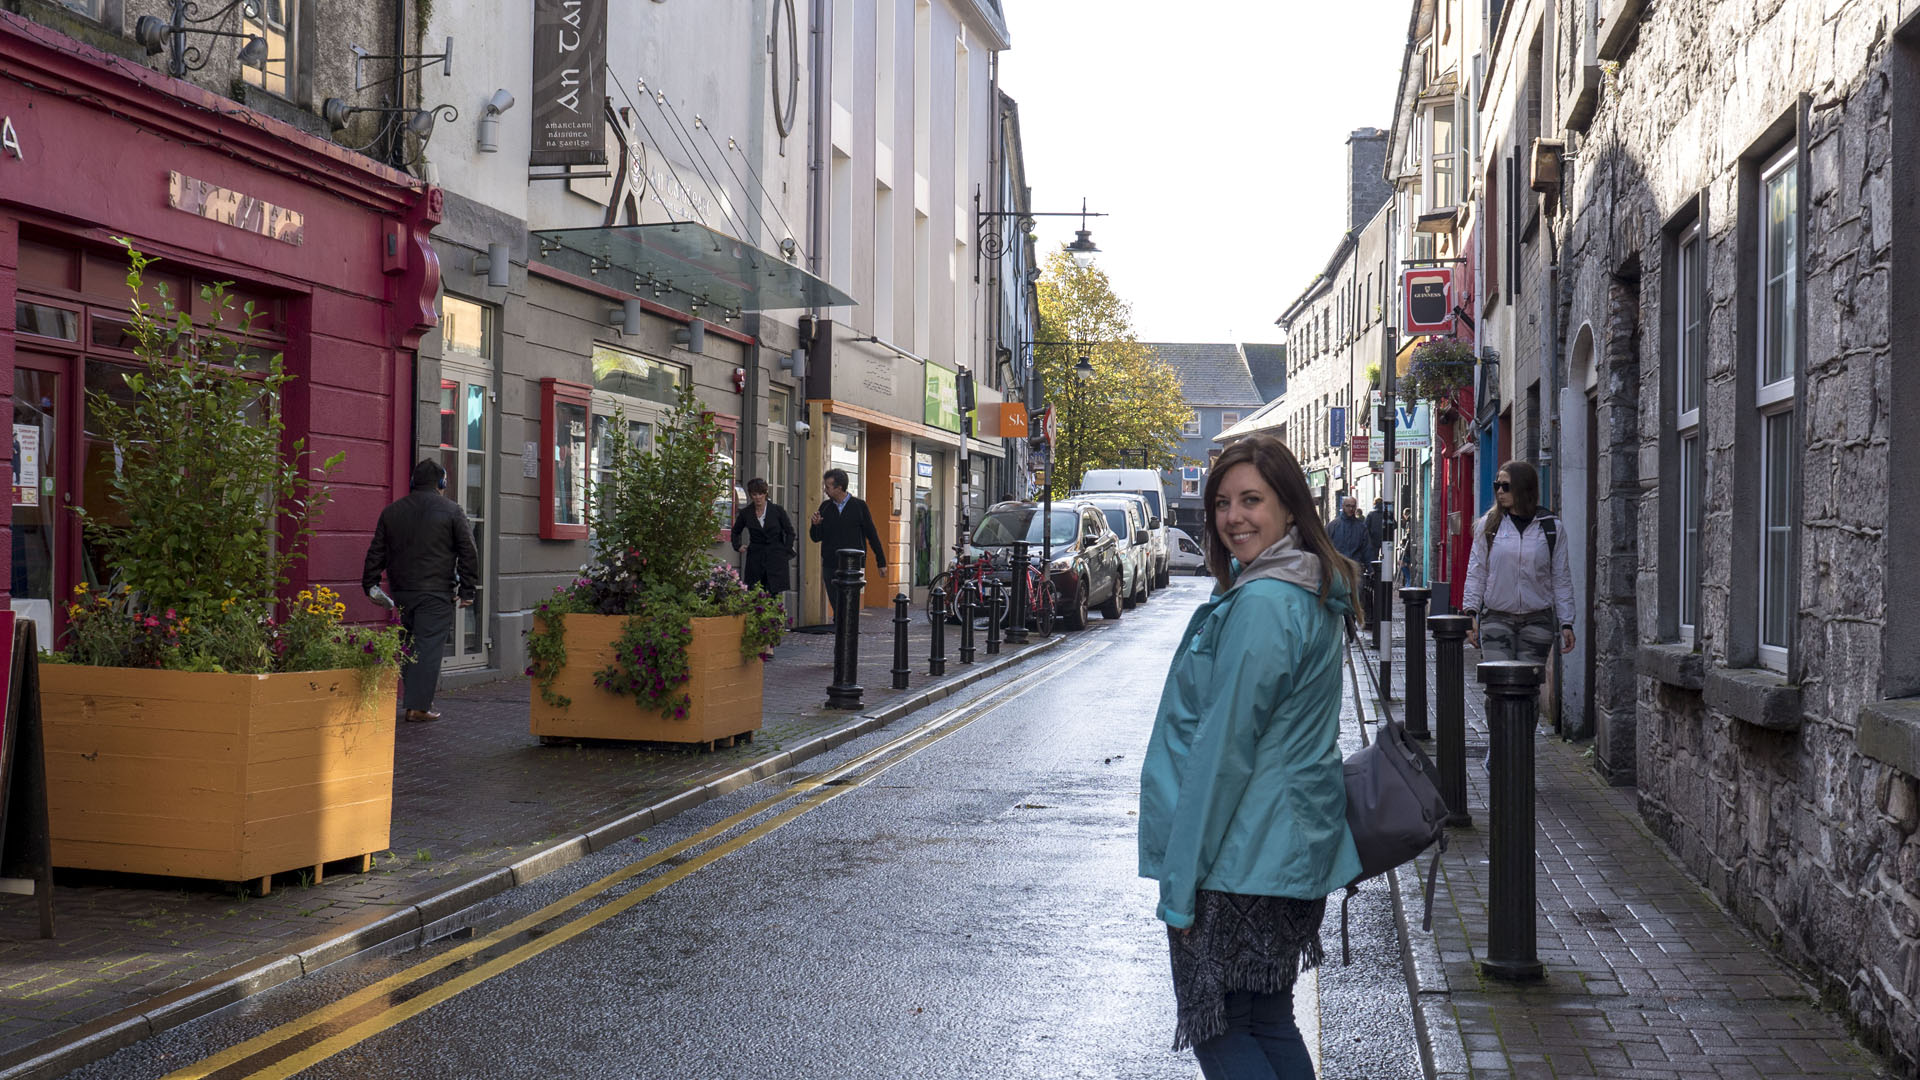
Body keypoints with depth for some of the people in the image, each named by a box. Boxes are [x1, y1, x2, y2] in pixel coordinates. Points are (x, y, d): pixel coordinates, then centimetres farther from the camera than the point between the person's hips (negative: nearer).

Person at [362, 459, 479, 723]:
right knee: (429, 647, -4)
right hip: (436, 592, -5)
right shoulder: (452, 511, -1)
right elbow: (468, 553, -1)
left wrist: (370, 585, 18)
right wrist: (467, 590, 3)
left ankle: (412, 700, 16)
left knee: (409, 646, 14)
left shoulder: (392, 512, 11)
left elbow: (376, 553, 13)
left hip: (402, 592, 5)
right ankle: (418, 706, -7)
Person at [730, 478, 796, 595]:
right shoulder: (746, 513, 5)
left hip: (776, 558, -2)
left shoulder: (777, 510, -1)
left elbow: (790, 532, 5)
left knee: (773, 595, -9)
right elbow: (736, 531, 23)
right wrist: (737, 546, 11)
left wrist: (786, 552, 0)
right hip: (755, 558, 2)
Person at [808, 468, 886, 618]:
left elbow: (871, 534, 4)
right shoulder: (825, 506, 8)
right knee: (836, 606, 7)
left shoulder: (858, 505, -1)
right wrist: (816, 524, -11)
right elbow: (815, 538, 11)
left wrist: (881, 562, 5)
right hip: (830, 565, 4)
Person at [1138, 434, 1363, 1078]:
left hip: (1240, 858, -10)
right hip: (1291, 849, 10)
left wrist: (1180, 885, -16)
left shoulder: (1260, 605, -21)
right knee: (1268, 1022, 17)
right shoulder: (1313, 595, 11)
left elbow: (1224, 751, -21)